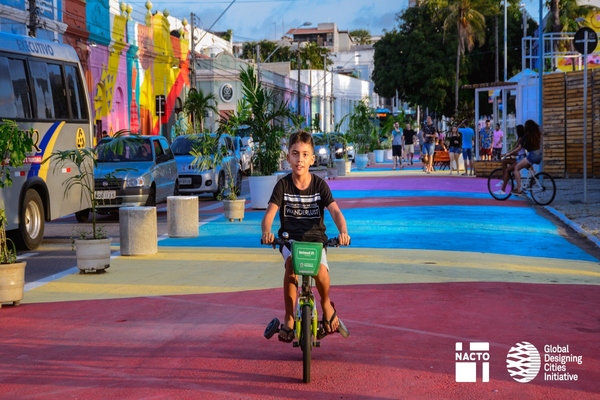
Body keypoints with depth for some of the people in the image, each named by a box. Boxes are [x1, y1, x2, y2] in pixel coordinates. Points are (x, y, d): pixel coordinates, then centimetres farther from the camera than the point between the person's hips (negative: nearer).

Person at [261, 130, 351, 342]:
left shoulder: (320, 185, -3)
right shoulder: (283, 185, -3)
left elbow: (335, 211, -13)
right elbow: (269, 213, -14)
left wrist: (343, 232, -35)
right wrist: (266, 232, -37)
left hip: (315, 239, 0)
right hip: (290, 239, 0)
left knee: (321, 270, -30)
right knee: (291, 264, -34)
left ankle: (326, 305, 5)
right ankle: (288, 318, -18)